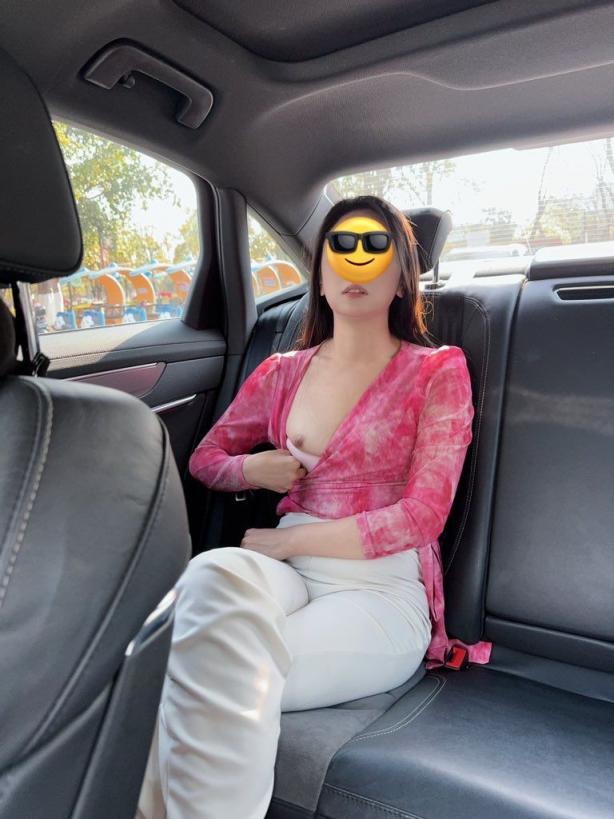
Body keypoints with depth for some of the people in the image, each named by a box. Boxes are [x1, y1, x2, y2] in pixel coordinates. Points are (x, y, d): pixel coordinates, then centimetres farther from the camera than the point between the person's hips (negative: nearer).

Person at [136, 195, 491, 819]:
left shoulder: (438, 370, 3)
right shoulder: (284, 372, 14)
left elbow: (421, 516, -6)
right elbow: (204, 457, 24)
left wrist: (284, 541, -10)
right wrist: (252, 470, 0)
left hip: (381, 586, -3)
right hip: (287, 576, 4)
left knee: (217, 678, -32)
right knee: (216, 575, -34)